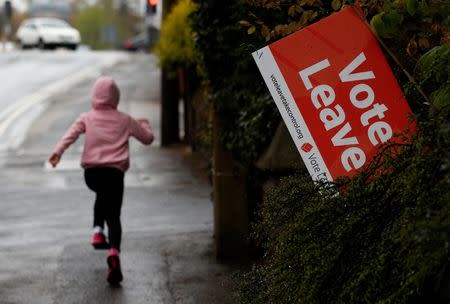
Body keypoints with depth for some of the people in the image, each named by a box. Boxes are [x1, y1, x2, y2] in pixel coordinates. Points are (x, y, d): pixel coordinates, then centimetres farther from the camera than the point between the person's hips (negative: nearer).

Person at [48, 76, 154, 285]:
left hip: (91, 172, 2)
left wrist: (58, 152, -18)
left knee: (102, 195, 35)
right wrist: (144, 124, 41)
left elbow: (71, 134, -6)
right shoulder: (125, 120, 12)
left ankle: (98, 232, 19)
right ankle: (114, 252, -28)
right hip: (114, 172, -2)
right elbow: (147, 138, 21)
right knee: (113, 215, -2)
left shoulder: (87, 118, 12)